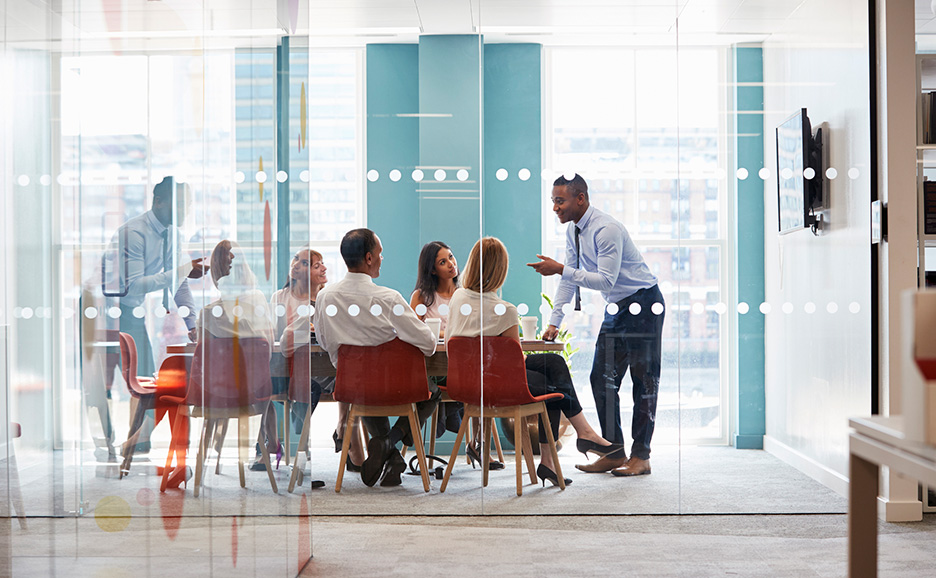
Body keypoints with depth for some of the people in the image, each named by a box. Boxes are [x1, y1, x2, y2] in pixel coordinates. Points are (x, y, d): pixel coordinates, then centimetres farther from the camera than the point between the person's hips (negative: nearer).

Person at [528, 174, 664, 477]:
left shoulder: (607, 229, -22)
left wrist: (560, 268, -30)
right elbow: (569, 280, 10)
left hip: (644, 304, -9)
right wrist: (554, 322, 4)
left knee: (644, 381, -5)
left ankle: (641, 457, 0)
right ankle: (614, 453, 10)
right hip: (617, 307, 9)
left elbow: (606, 280, -28)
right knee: (602, 378, 5)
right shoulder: (573, 232, 5)